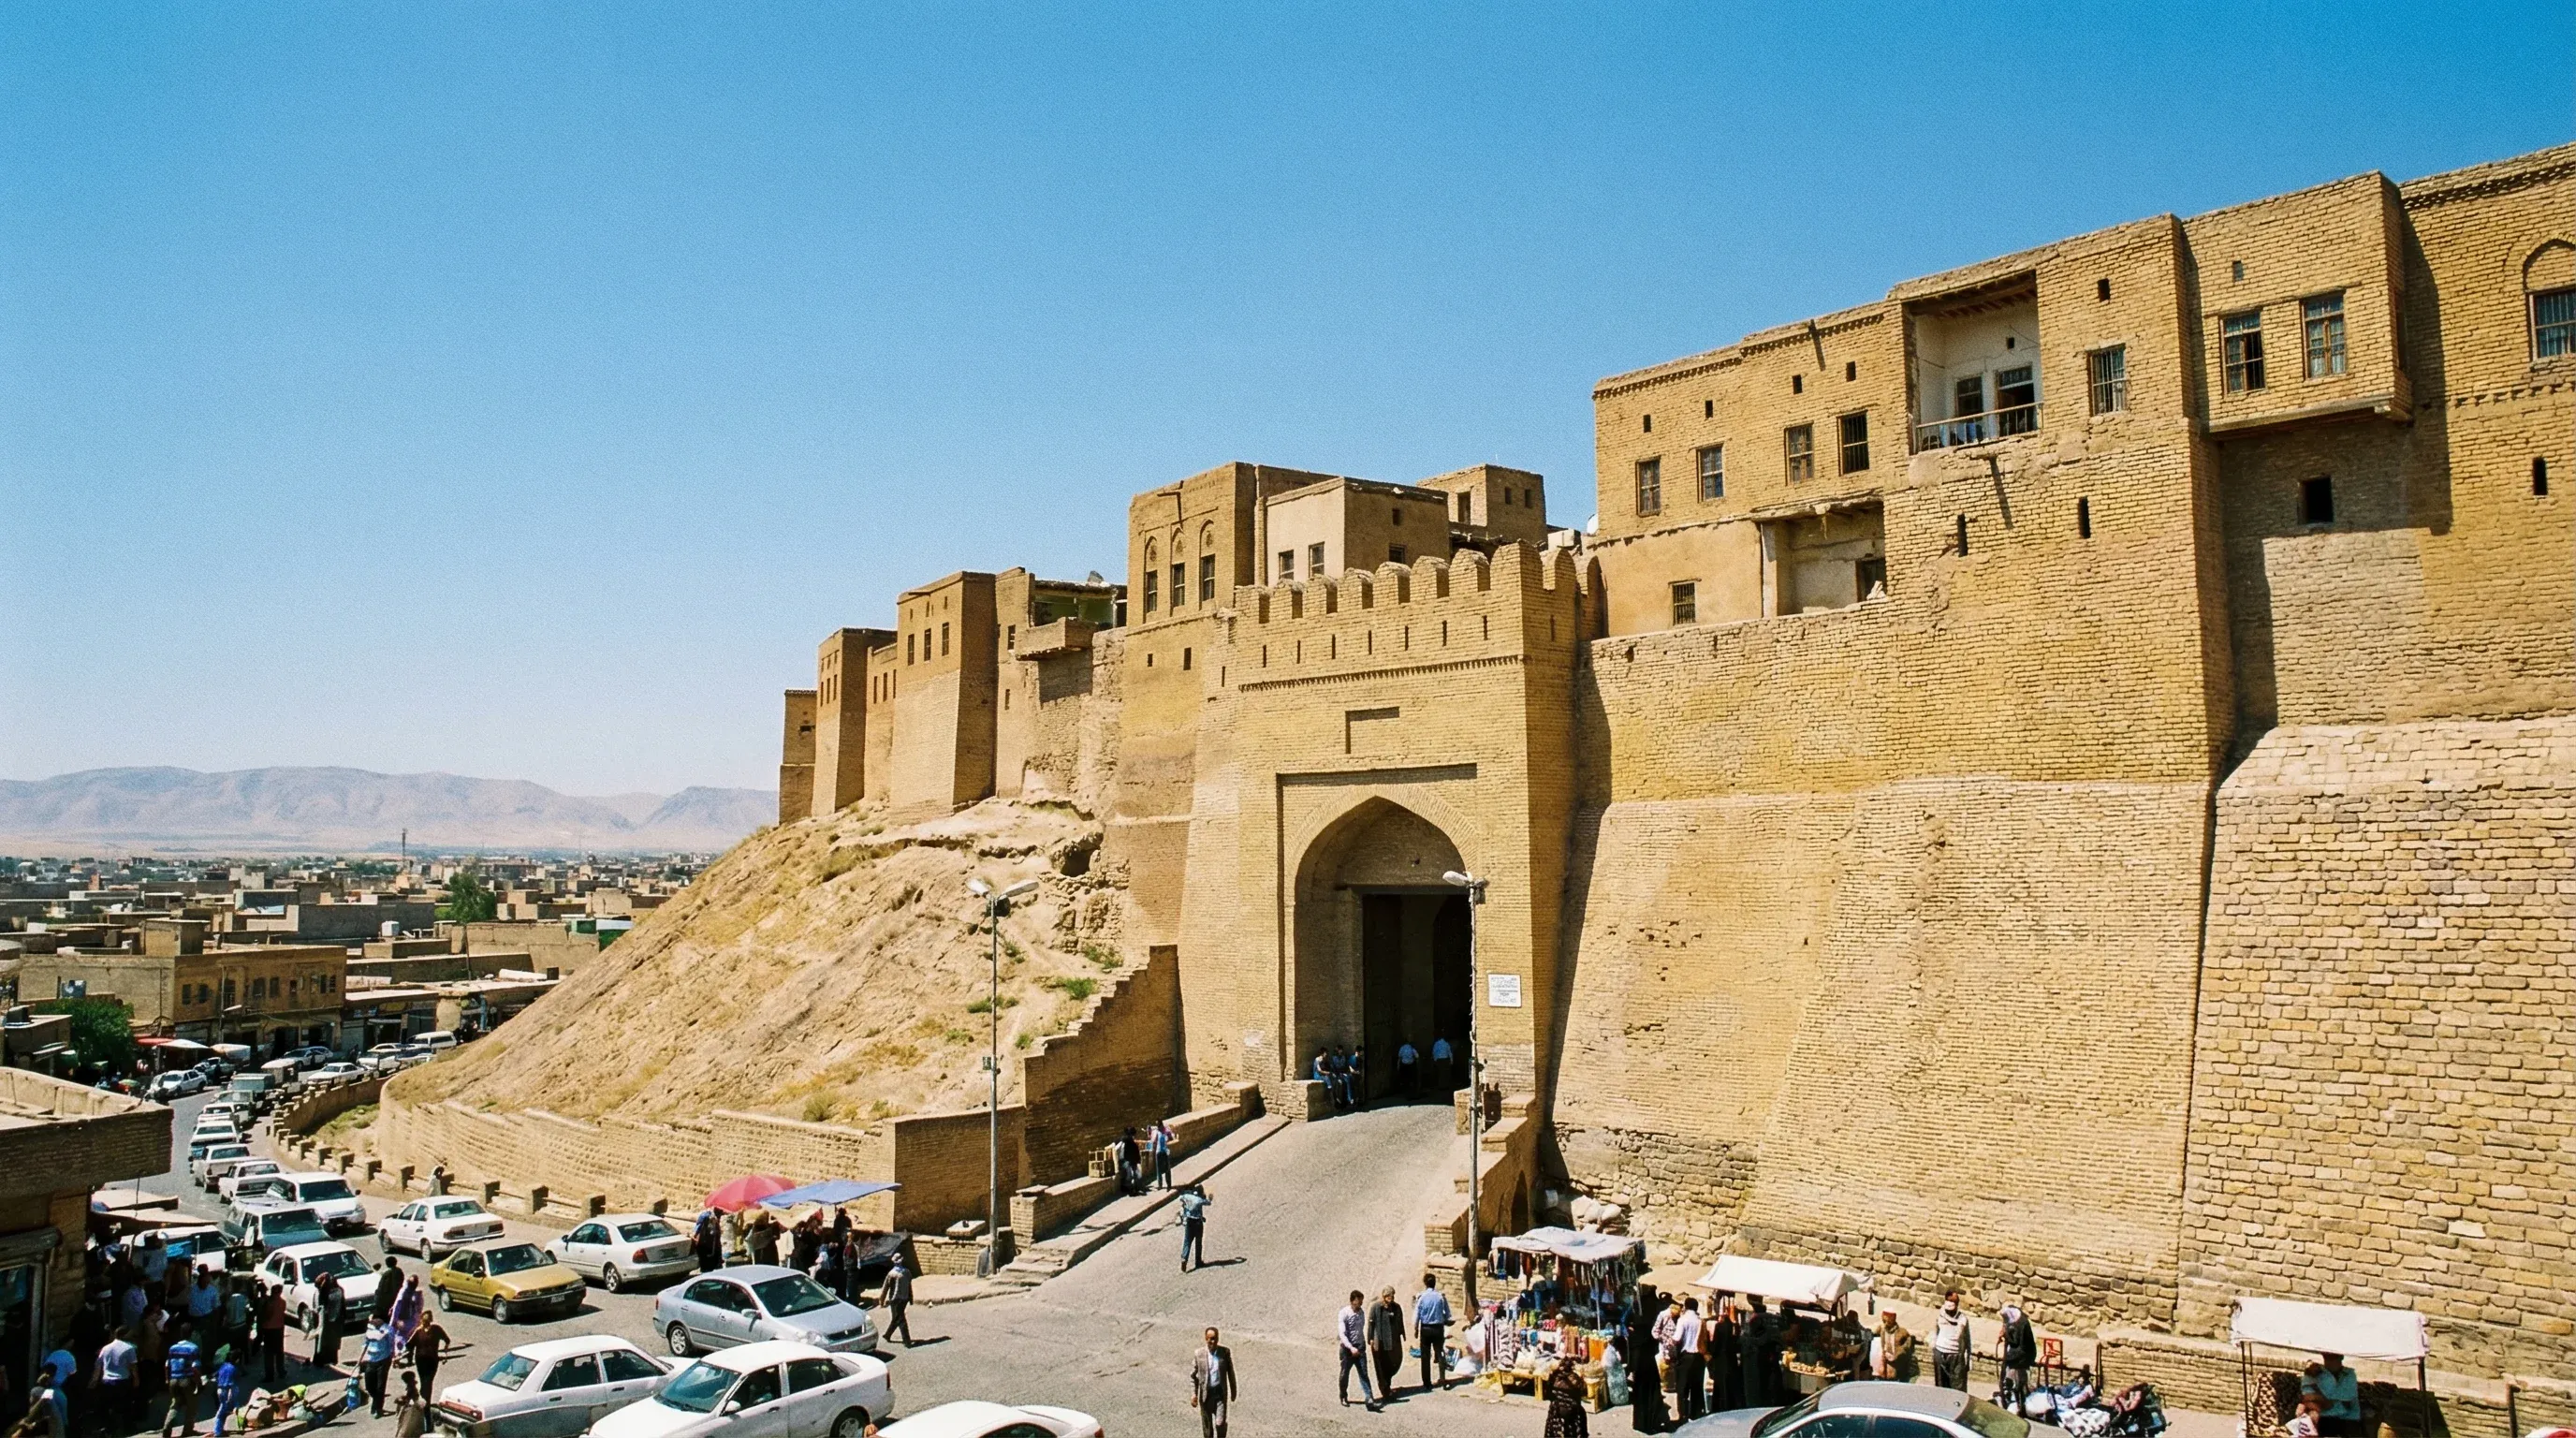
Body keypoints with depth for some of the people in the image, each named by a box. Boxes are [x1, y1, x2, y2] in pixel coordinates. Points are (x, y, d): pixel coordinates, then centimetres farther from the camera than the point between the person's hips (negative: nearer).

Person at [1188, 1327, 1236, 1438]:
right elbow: (1193, 1375, -4)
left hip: (1220, 1392, 0)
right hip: (1205, 1393, 0)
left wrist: (1233, 1392, 7)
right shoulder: (1199, 1353, -12)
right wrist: (1193, 1394, -11)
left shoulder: (1225, 1352, -9)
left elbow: (1230, 1372, 1)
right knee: (1207, 1424, 11)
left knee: (1220, 1423, -9)